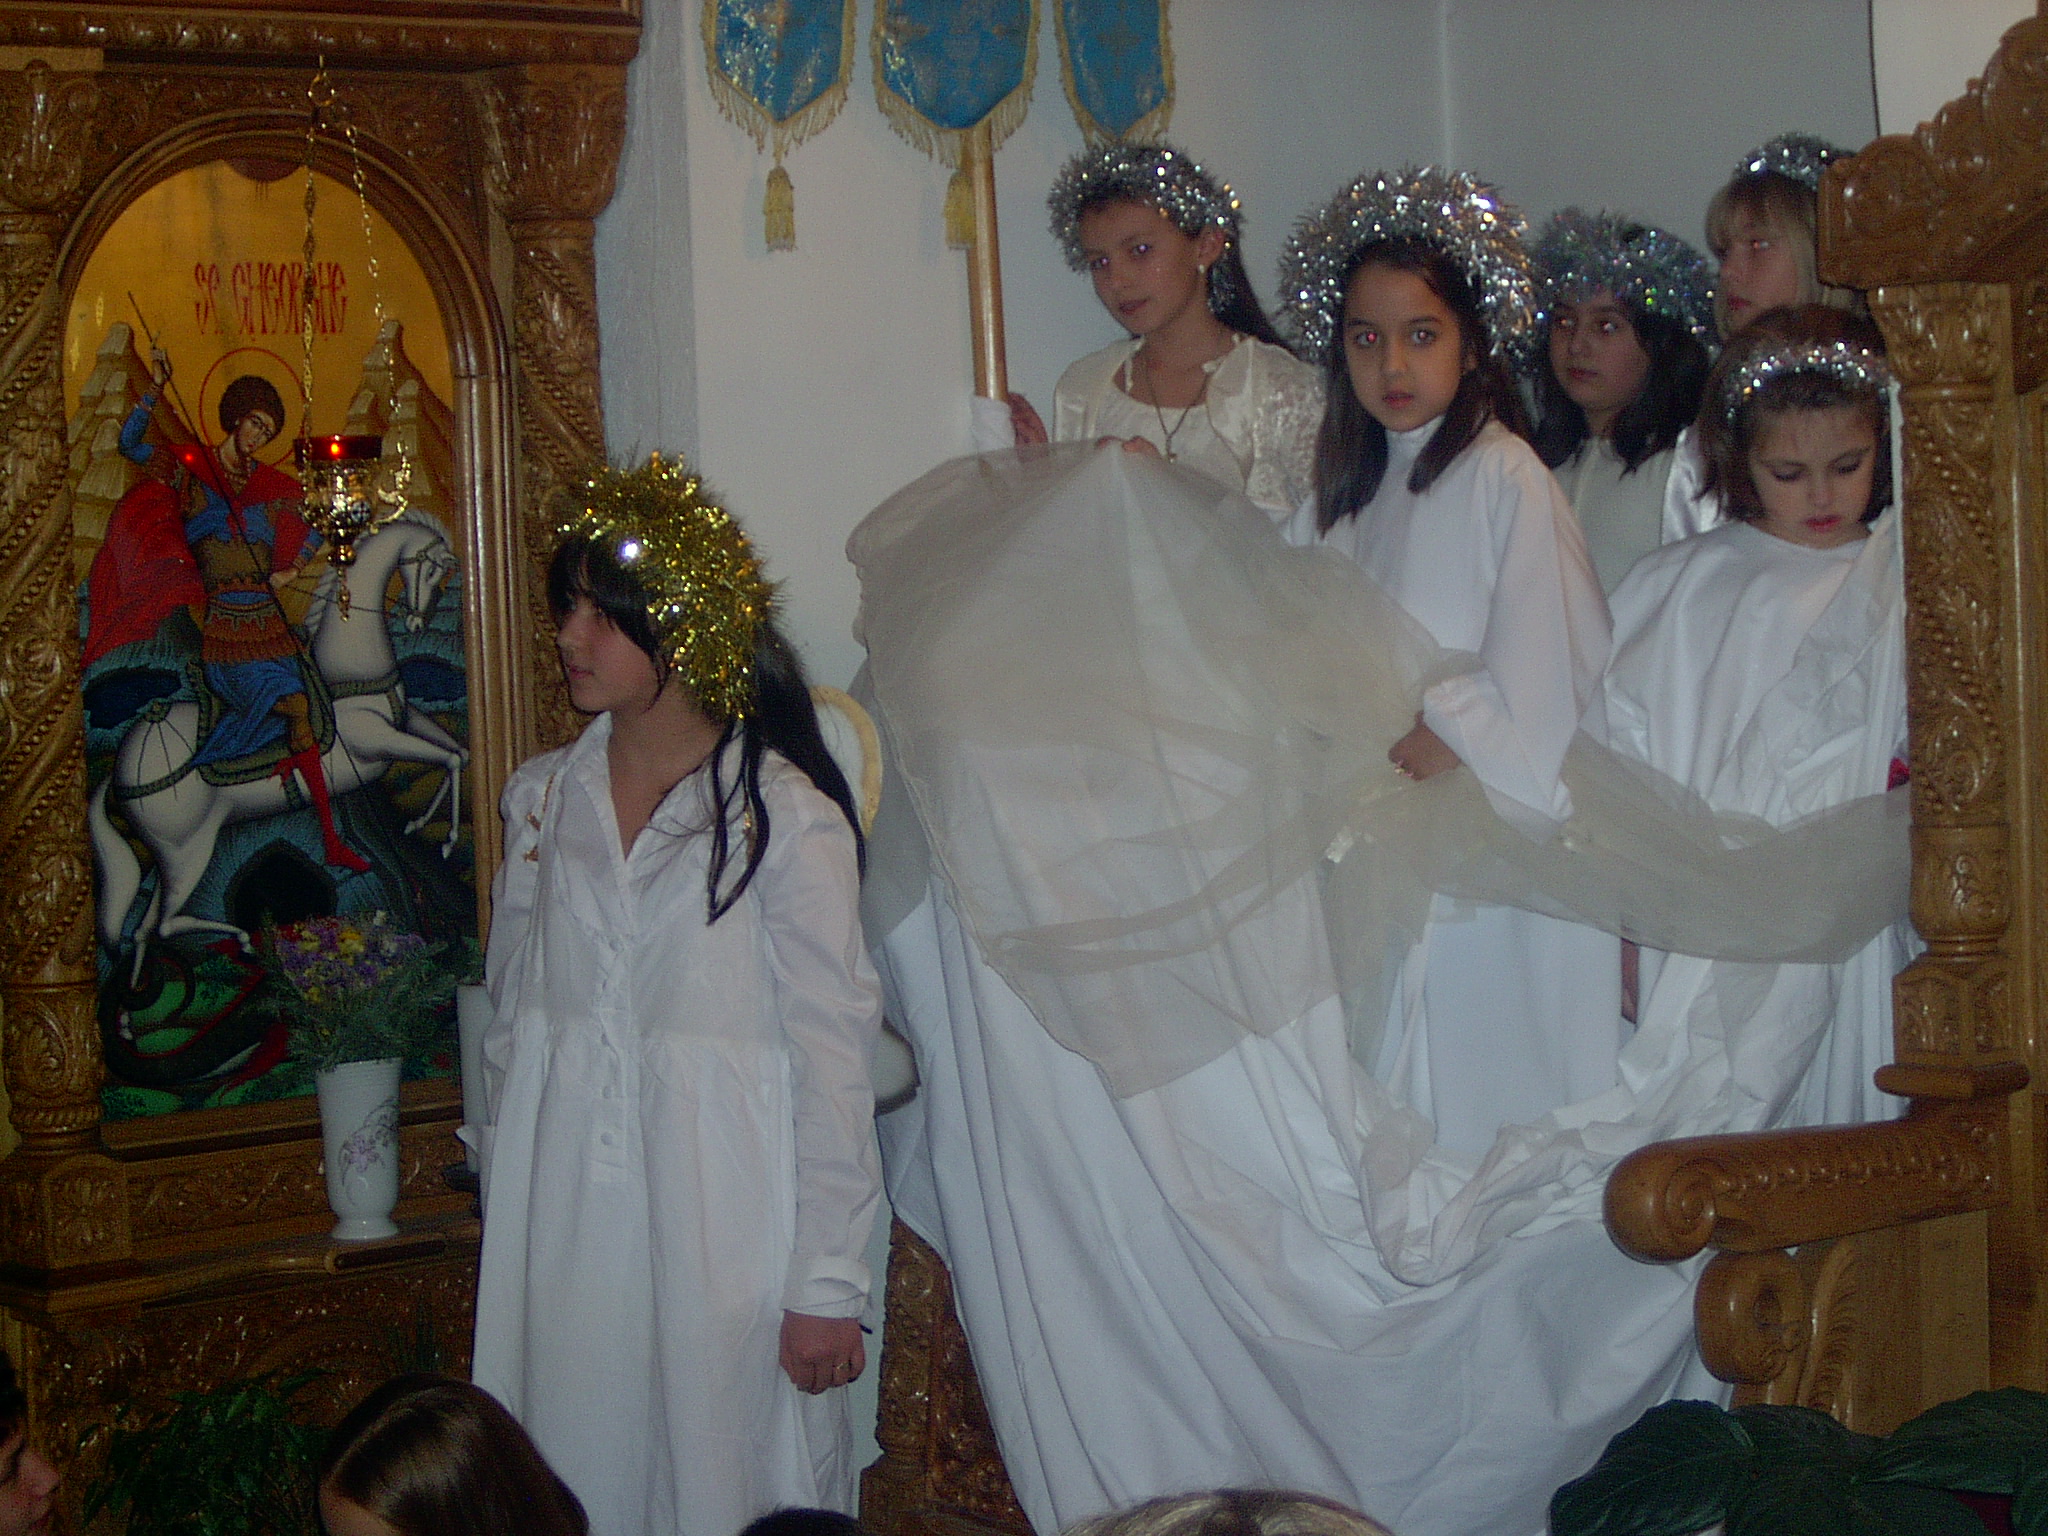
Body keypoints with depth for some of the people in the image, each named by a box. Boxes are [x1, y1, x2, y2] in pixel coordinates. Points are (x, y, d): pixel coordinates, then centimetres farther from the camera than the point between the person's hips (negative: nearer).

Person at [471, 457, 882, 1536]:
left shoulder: (785, 816, -8)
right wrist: (508, 1193, 12)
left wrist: (826, 1285, -9)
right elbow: (510, 1016, 15)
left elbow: (832, 1054, -8)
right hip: (560, 1226, 5)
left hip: (720, 1230, -4)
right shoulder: (544, 798, 8)